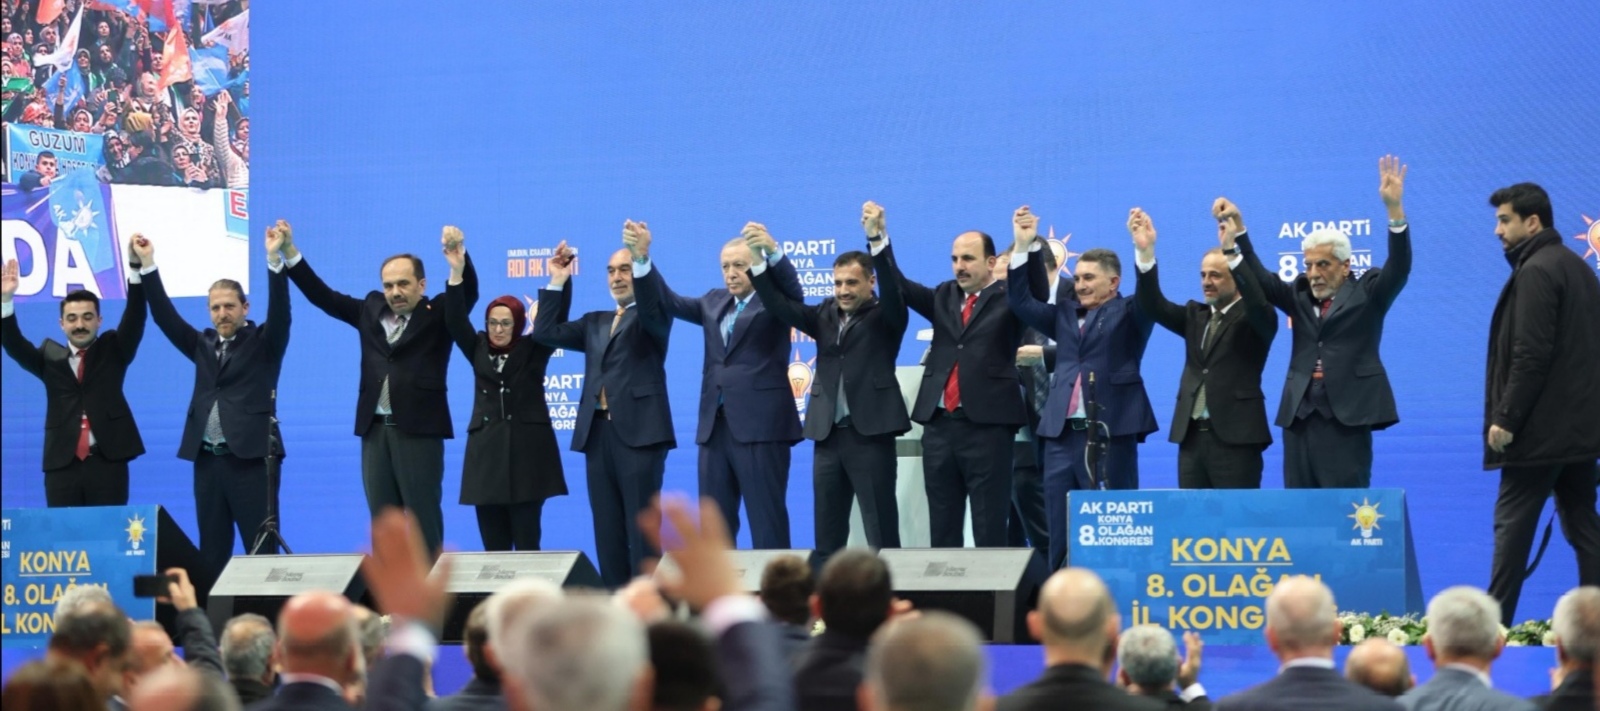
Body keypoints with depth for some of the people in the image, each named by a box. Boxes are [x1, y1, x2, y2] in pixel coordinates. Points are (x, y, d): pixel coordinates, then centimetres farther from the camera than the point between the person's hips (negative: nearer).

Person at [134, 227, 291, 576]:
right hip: (207, 460, 5)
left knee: (262, 549, -7)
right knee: (211, 552, 6)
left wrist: (274, 259, -25)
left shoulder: (263, 343, 4)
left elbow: (280, 313, -12)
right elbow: (165, 317, 11)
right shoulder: (203, 345, 16)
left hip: (251, 459, -5)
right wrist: (147, 265, 2)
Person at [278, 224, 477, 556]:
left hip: (418, 430, -5)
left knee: (424, 519, -3)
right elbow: (322, 296, 15)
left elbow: (468, 292, -14)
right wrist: (290, 252, 7)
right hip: (375, 430, 5)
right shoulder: (371, 310, 14)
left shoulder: (438, 316, 1)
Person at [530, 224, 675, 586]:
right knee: (607, 529, 6)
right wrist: (558, 281, 7)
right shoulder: (595, 323, 21)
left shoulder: (654, 314, 5)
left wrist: (643, 259, -35)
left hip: (639, 431, -6)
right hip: (598, 433, 6)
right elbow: (546, 332, 13)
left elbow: (651, 309, -19)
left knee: (642, 528, -7)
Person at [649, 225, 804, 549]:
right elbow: (671, 302, 10)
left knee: (766, 521, -5)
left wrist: (773, 251, -39)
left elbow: (791, 285, -19)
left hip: (761, 425, -6)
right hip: (715, 426, 6)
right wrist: (642, 258, -3)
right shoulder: (715, 302, 18)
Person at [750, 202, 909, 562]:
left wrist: (877, 238, -30)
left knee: (881, 532, -4)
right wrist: (759, 260, -11)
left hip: (870, 434, -5)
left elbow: (894, 288, -17)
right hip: (828, 435, 5)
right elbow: (781, 306, 3)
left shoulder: (885, 316, 2)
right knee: (827, 534, 8)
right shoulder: (825, 316, 13)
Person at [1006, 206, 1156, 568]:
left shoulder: (1129, 314, 5)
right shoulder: (1064, 313, 18)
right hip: (1062, 433, 5)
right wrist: (1024, 246, 2)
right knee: (1059, 531, 6)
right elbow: (1021, 301, 12)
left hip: (1110, 433, -5)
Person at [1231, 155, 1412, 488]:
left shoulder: (1366, 293, 4)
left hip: (1347, 414, -5)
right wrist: (1237, 227, -5)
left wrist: (1394, 208, -23)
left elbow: (1399, 268, -9)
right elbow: (1260, 279, 7)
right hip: (1299, 415, 5)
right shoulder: (1299, 295, 15)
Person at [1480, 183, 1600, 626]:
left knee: (1512, 523, -4)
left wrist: (1505, 418, -17)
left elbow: (1530, 354, -20)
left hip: (1542, 427, -9)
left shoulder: (1535, 271, -13)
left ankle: (1494, 623, -3)